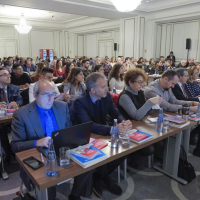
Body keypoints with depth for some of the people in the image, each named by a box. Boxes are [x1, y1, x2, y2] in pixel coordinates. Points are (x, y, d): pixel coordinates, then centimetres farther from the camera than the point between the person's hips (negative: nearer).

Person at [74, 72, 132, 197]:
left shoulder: (106, 97, -4)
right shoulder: (80, 102, -23)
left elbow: (116, 114, -6)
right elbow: (88, 125, -35)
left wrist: (124, 122, -32)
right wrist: (112, 129, -48)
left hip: (103, 136, 6)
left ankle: (98, 177, 10)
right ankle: (106, 179, 7)